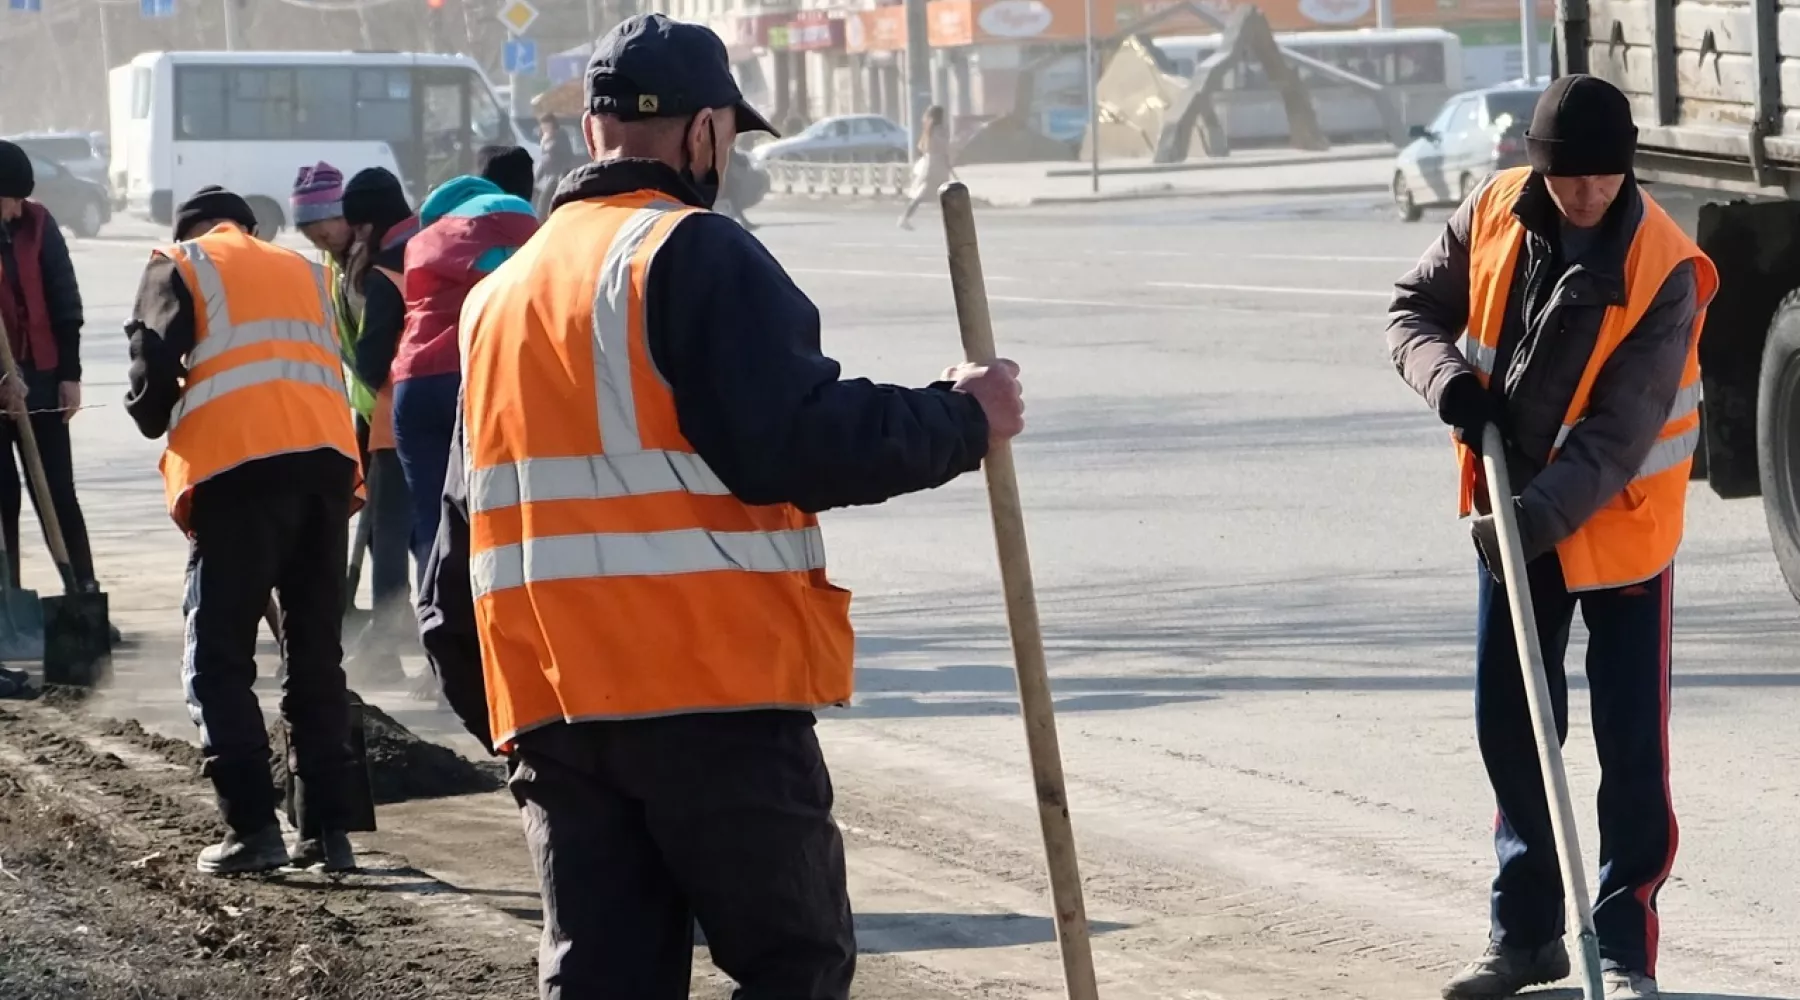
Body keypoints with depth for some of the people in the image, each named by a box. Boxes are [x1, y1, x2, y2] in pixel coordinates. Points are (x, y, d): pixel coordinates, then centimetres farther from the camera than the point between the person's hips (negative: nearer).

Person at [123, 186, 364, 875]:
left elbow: (153, 373, 0)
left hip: (236, 469, -5)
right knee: (316, 659, 12)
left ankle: (253, 827, -7)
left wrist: (157, 419, 21)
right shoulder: (303, 270, 27)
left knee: (218, 660, 2)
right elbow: (332, 371, 20)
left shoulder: (179, 267, 12)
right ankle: (329, 829, 8)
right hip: (329, 459, 5)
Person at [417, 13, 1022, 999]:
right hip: (715, 695, -7)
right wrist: (959, 419, -4)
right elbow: (800, 443, -17)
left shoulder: (500, 297, 18)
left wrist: (492, 710, 27)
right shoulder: (695, 255, -7)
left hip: (548, 705, 7)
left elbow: (461, 531, 21)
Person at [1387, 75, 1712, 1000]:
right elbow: (1416, 309, 2)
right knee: (1509, 729, 11)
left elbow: (1620, 432, -25)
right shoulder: (1494, 215, -8)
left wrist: (1543, 513, -34)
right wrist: (1447, 377, -19)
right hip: (1514, 516, 5)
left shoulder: (1663, 270, -22)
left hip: (1619, 522, -5)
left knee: (1632, 747, -2)